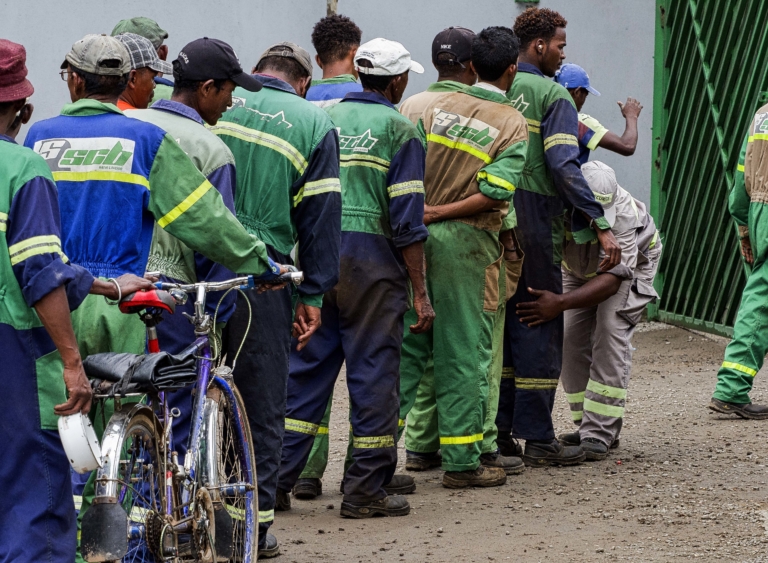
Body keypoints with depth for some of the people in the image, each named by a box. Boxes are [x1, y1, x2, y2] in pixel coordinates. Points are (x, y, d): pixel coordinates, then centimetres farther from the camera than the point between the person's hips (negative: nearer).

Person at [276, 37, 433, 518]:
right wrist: (421, 294, -6)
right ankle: (366, 487, 5)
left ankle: (276, 478, 8)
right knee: (374, 370, 2)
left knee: (307, 366, 10)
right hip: (371, 257, -5)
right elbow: (407, 219, -8)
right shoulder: (400, 130, -3)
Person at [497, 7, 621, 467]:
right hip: (533, 220, -6)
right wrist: (601, 226, -19)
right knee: (539, 329, 0)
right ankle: (537, 437, 1)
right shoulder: (552, 96, -8)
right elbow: (564, 166, -18)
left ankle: (496, 432, 16)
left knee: (499, 323, 14)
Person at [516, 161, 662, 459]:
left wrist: (560, 303, -59)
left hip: (631, 264, -4)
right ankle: (587, 426, 9)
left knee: (610, 330, -20)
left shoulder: (624, 213, -43)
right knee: (571, 338, -6)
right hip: (579, 265, 4)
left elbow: (612, 278, -47)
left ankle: (599, 434, -19)